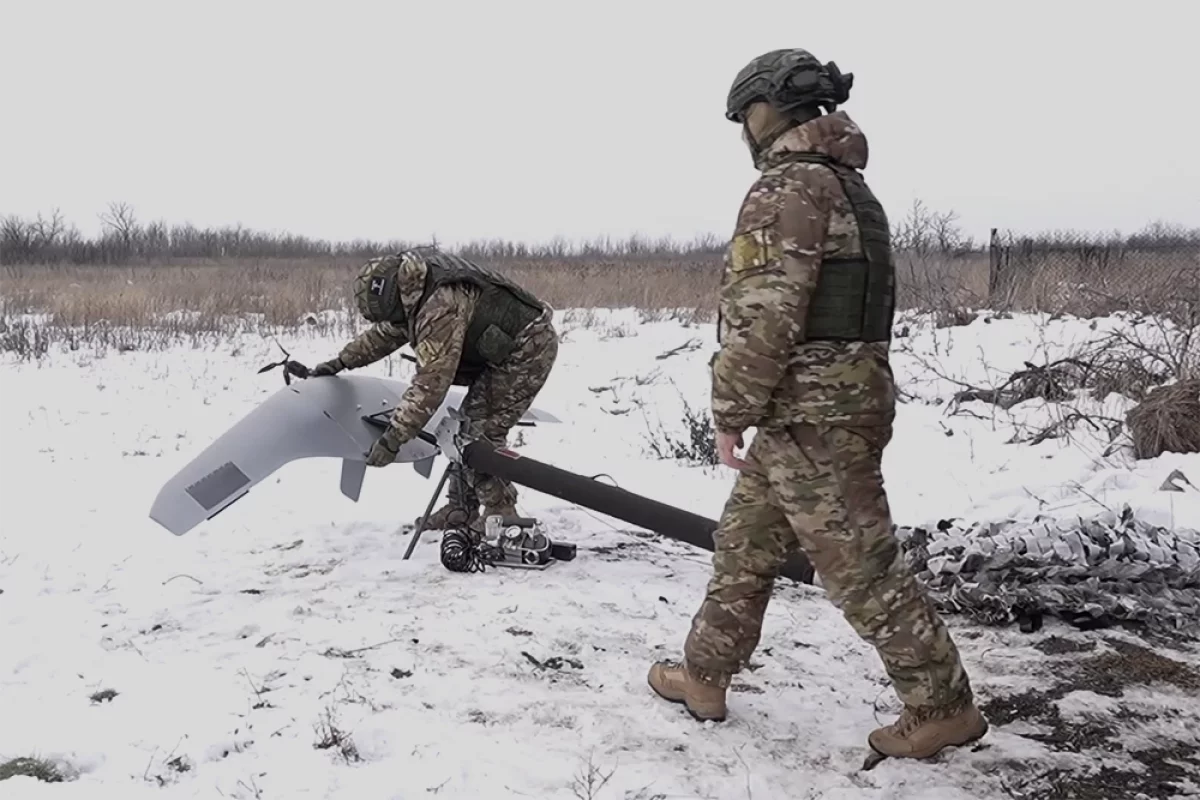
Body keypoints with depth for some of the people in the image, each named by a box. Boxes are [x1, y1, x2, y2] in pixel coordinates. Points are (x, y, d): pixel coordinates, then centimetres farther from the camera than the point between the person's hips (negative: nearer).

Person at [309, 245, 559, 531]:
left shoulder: (441, 306, -31)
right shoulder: (413, 289, 1)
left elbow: (431, 383, -32)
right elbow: (386, 332, 21)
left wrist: (391, 440, -30)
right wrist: (341, 362, 20)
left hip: (529, 347, -10)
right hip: (506, 349, 10)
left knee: (483, 431, -11)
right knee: (468, 426, 10)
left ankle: (500, 514, 0)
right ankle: (462, 508, 18)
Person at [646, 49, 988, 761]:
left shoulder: (789, 186, -15)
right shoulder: (849, 185, 16)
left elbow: (763, 318, -22)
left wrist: (731, 414, -12)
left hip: (809, 417, -10)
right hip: (842, 401, 10)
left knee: (863, 570, 1)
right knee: (744, 544, 18)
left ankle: (944, 707, 14)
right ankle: (705, 676, 29)